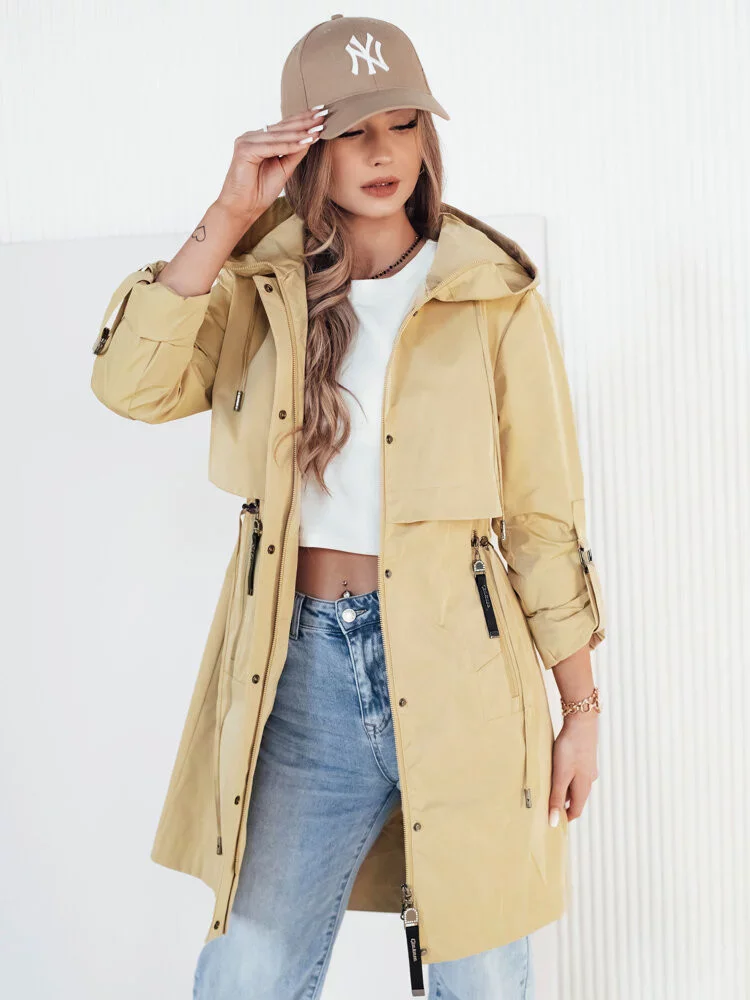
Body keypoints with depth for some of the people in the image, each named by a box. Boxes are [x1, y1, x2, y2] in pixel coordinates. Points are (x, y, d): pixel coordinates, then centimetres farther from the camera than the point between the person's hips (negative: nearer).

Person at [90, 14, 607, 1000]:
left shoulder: (494, 299, 0)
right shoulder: (262, 295, 6)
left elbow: (545, 516, 1)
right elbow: (131, 383, -11)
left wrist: (580, 707, 2)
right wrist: (229, 216, -12)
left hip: (457, 670, -1)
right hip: (303, 672, 2)